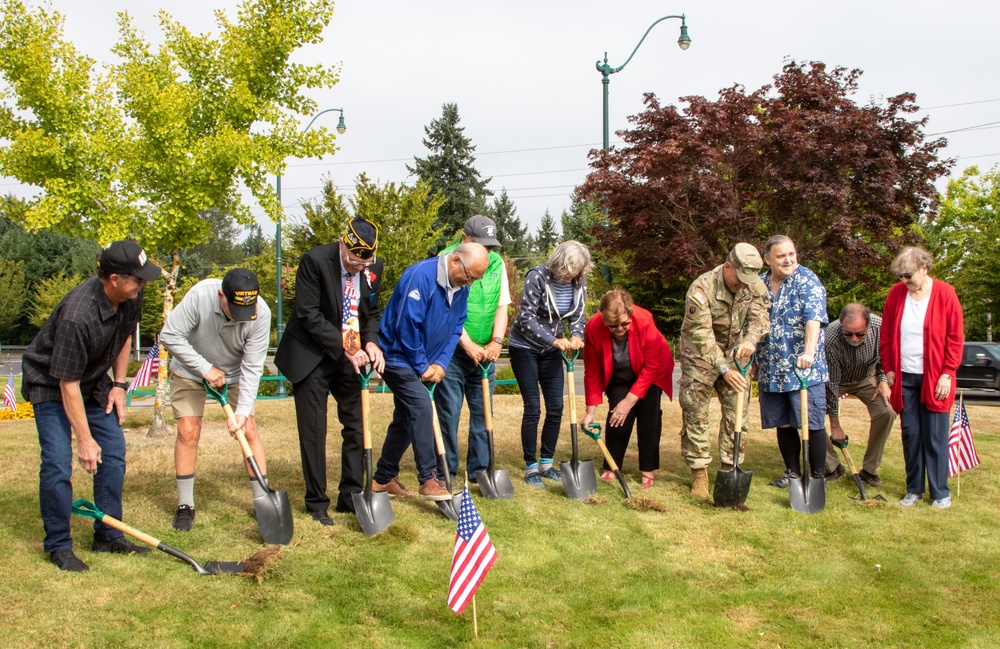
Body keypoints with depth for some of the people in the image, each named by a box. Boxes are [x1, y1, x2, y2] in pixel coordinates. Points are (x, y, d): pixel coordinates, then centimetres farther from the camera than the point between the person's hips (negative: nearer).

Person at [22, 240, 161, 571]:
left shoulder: (131, 299, -14)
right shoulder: (77, 315, -36)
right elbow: (68, 385, -30)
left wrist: (119, 385, 2)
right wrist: (85, 439, -25)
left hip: (94, 381, 7)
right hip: (51, 384, -7)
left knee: (114, 452, 2)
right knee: (57, 463, -12)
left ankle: (108, 536, 13)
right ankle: (58, 546, 2)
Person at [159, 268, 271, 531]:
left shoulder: (261, 313, -30)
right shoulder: (200, 295, -34)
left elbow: (252, 367, -24)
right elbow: (169, 335, -25)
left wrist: (243, 410, -29)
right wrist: (205, 369, -25)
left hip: (234, 374, 1)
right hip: (191, 370, -1)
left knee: (249, 428, -7)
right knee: (188, 431, -7)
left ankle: (263, 499, 4)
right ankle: (185, 506, 7)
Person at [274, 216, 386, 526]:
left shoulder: (374, 267, -4)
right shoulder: (315, 260, -19)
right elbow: (308, 315, -19)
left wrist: (370, 342, -11)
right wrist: (344, 348, -22)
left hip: (351, 358, 5)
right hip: (312, 358, -4)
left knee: (357, 428, 6)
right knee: (313, 433, 0)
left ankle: (351, 497, 19)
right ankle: (317, 504, 12)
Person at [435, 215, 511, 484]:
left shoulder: (497, 263, 6)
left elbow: (502, 306, 6)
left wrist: (496, 341, -9)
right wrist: (469, 346, -17)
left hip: (484, 352, 5)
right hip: (452, 350, -5)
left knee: (483, 412, 8)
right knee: (448, 413, -1)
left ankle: (479, 469, 17)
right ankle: (446, 473, 8)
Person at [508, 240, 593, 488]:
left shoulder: (578, 283, -7)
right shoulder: (537, 277, -23)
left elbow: (578, 316, 0)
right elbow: (526, 318, -24)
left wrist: (576, 336, -22)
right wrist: (554, 340, -30)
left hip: (551, 350, 6)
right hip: (524, 348, -5)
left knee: (556, 408, 4)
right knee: (533, 409, -5)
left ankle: (547, 463, 18)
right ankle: (530, 467, 6)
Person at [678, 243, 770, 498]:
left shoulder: (756, 286, -8)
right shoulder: (701, 289, -25)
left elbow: (759, 318, -13)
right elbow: (702, 335, -27)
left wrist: (750, 340, -36)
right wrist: (723, 368, -32)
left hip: (735, 355, 4)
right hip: (700, 356, -4)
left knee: (737, 414, 2)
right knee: (695, 414, -4)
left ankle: (730, 470, 13)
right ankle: (699, 475, 4)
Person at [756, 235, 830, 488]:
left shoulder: (807, 281, -8)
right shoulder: (760, 285, 9)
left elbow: (814, 318, -22)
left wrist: (808, 352, -36)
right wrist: (755, 362, 18)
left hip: (804, 368, -5)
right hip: (771, 370, 5)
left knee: (812, 424, -2)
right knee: (783, 424, 12)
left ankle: (817, 477, 9)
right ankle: (792, 472, 25)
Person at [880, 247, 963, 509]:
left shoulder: (945, 293, -5)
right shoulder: (896, 294, 3)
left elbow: (955, 338, -4)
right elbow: (886, 336, 10)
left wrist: (947, 374, -8)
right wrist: (889, 370, 5)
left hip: (934, 378, -3)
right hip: (904, 377, 3)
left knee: (935, 437, 1)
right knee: (910, 435, 8)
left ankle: (940, 492, 11)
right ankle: (914, 489, 18)